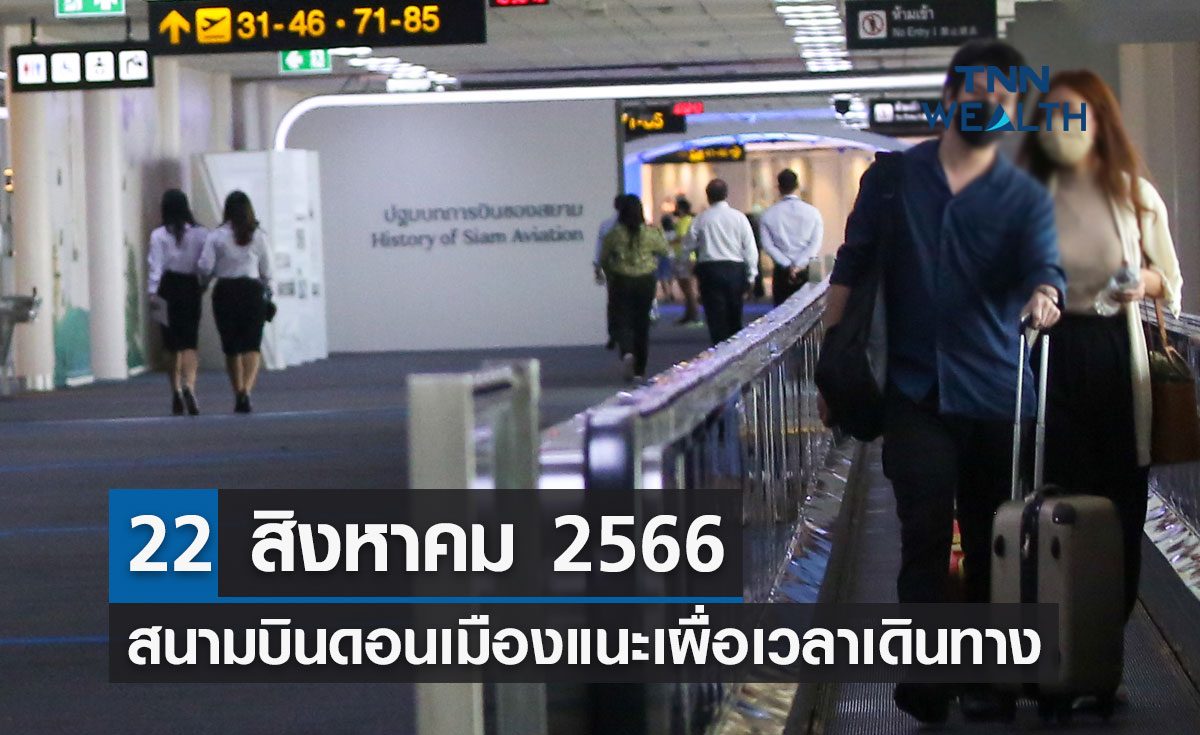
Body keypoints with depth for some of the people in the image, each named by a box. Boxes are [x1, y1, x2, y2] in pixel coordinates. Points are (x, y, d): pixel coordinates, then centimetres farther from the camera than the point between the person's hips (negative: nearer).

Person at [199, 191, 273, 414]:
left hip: (224, 291, 0)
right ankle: (247, 389, -24)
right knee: (252, 345, -3)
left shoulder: (216, 236, -3)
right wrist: (267, 292, 20)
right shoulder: (258, 236, 1)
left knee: (231, 347, 11)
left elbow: (205, 267, -8)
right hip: (252, 291, 0)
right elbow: (266, 271, 5)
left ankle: (238, 392, 16)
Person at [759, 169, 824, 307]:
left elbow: (768, 245, -5)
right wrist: (800, 265, -12)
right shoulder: (813, 212, 1)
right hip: (807, 270, 0)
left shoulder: (768, 214, 1)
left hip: (782, 271, 0)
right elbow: (816, 243, -7)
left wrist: (788, 265, -9)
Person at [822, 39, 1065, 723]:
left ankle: (985, 677, 17)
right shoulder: (893, 178, 7)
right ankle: (926, 675, -8)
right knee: (926, 532, -9)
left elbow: (1044, 263, -14)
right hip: (915, 390, 0)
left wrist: (1043, 295, -38)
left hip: (995, 394, 1)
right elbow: (850, 270, 11)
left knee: (989, 541, 6)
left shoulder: (1025, 196, 5)